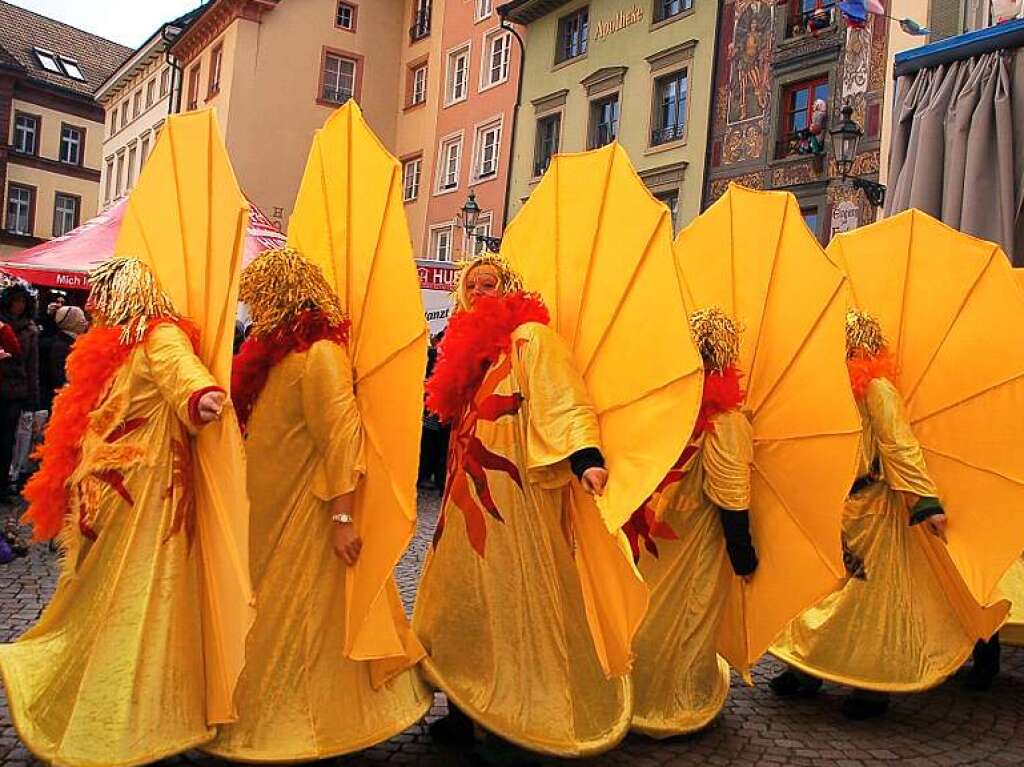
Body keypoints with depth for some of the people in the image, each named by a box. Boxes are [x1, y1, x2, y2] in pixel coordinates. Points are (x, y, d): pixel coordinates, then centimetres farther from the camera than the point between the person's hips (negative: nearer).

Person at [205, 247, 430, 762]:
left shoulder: (319, 353, -18)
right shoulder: (276, 349, 9)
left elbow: (343, 436, -23)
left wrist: (342, 517, -24)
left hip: (309, 516, -9)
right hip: (273, 512, 9)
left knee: (297, 618, 4)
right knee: (271, 614, 17)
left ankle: (291, 724, 21)